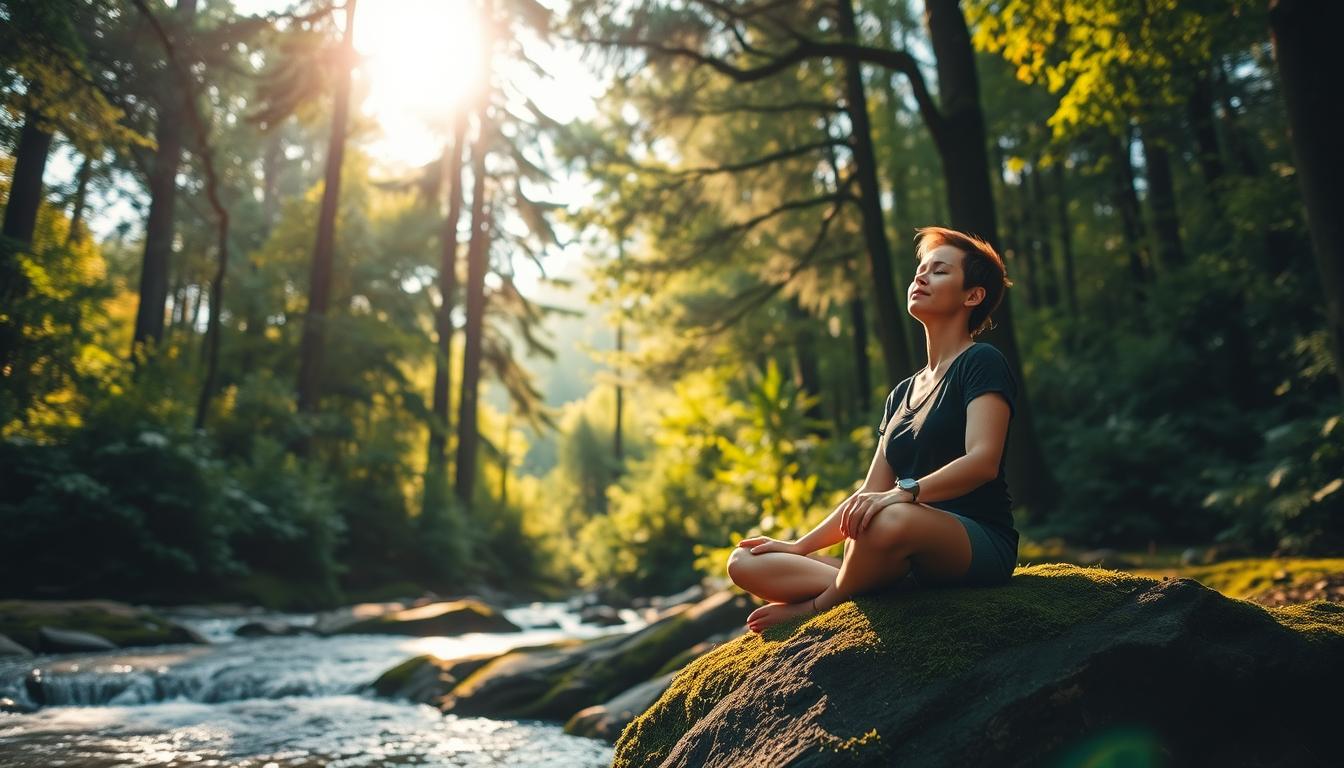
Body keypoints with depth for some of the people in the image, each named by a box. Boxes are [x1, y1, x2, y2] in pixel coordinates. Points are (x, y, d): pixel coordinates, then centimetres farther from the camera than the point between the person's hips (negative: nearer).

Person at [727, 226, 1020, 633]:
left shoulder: (982, 363, 0)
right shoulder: (902, 394, 21)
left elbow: (983, 460, -18)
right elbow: (870, 494, 18)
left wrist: (905, 492, -34)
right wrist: (799, 546, 11)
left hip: (979, 545, -7)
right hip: (906, 564, 7)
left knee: (892, 520, -43)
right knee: (745, 563, -6)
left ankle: (818, 606, -14)